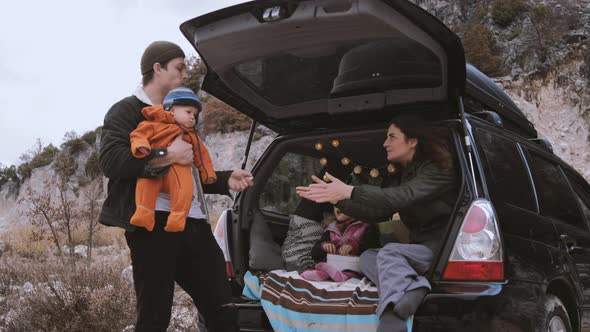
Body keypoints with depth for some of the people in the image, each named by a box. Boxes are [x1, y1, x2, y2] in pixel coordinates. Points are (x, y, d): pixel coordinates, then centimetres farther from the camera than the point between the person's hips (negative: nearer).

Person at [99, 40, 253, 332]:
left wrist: (226, 180, 18)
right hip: (154, 223, -8)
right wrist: (167, 155, -17)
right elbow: (110, 160, -16)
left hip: (194, 224, 8)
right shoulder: (127, 111, 2)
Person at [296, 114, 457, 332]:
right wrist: (336, 199, 3)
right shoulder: (404, 175, 18)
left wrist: (350, 191, -33)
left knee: (389, 253, -29)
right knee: (368, 257, -14)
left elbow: (403, 197, -26)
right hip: (420, 250, 8)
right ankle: (413, 290, -42)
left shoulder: (437, 169, -8)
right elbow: (378, 213, 13)